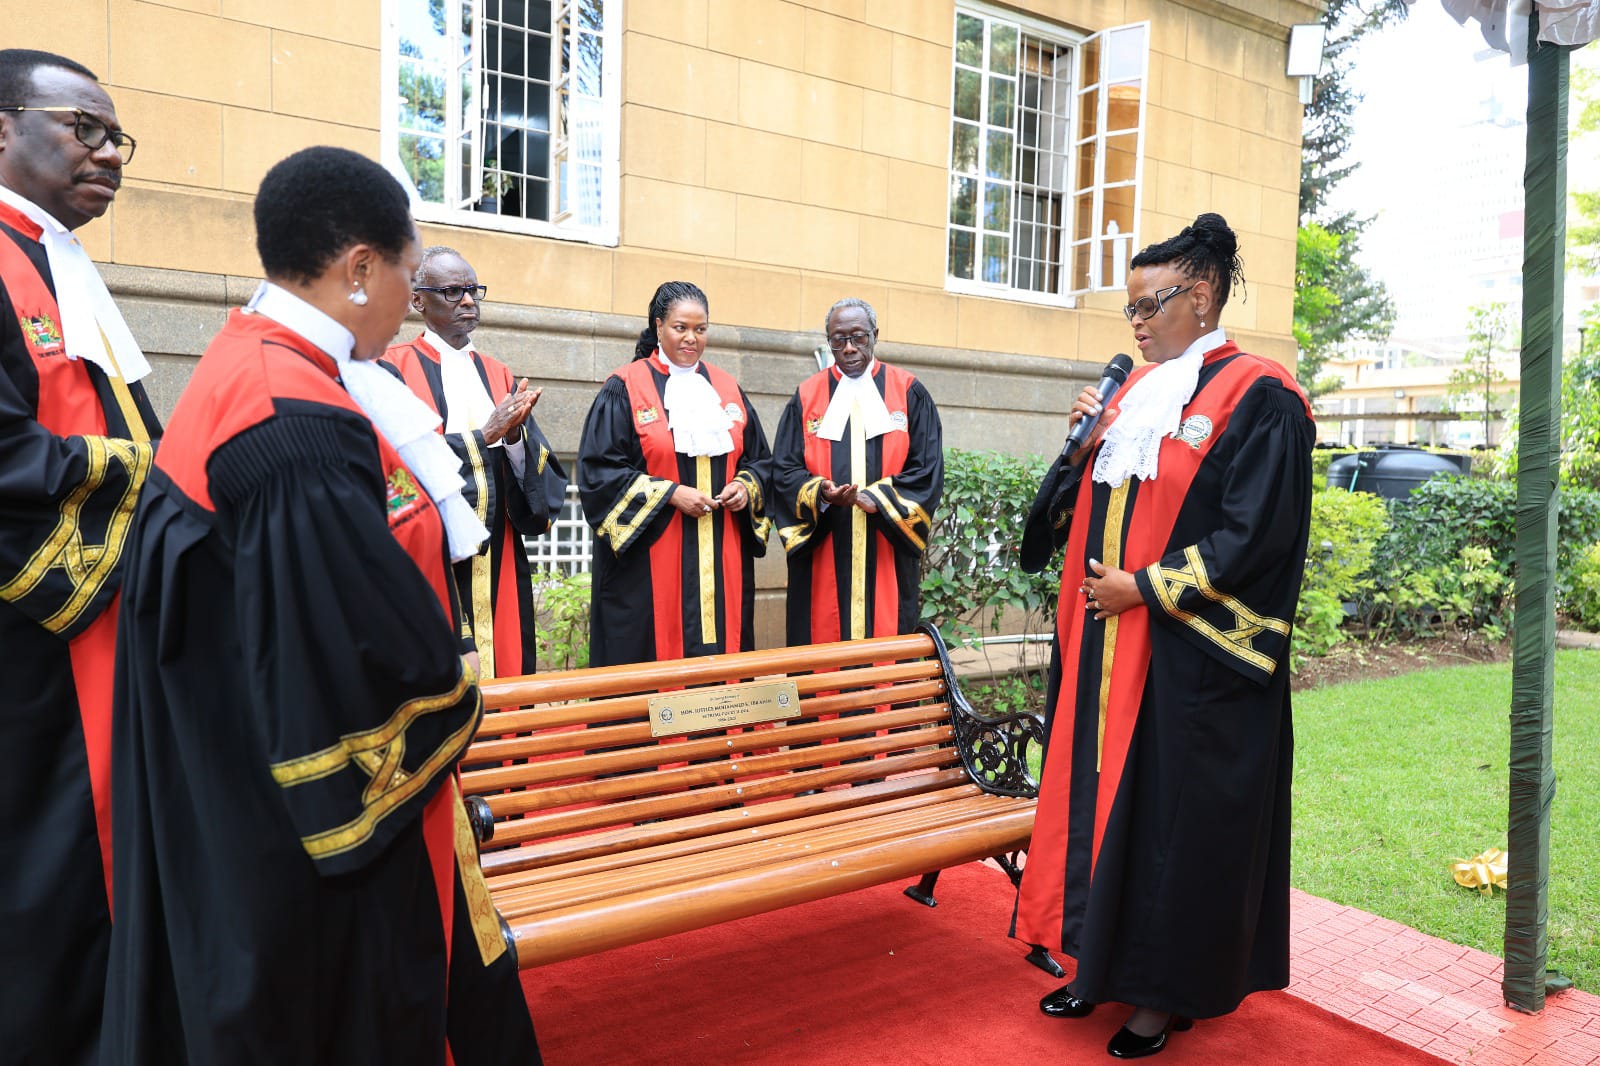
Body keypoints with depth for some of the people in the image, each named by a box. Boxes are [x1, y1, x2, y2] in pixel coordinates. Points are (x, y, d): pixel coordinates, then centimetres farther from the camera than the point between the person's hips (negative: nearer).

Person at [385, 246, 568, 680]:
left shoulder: (498, 375, 14)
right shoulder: (397, 369, 0)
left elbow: (543, 478, 7)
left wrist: (515, 435, -13)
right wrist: (484, 435, -16)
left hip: (498, 568, 5)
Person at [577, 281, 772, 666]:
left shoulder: (728, 389, 14)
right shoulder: (625, 390, 0)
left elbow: (760, 459, 18)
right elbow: (599, 470, -7)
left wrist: (746, 487, -4)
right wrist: (670, 493, -15)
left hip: (722, 561, 4)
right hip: (651, 564, -4)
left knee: (721, 649, 5)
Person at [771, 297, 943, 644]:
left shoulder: (908, 394, 6)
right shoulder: (807, 397, 7)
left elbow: (927, 470, 0)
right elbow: (784, 470, 3)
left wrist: (878, 499, -14)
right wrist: (821, 494, -17)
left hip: (885, 557, 0)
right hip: (822, 556, 1)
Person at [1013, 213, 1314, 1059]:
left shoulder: (1256, 399, -10)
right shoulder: (1136, 388, 12)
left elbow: (1254, 537, -16)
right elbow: (1089, 505, 17)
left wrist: (1145, 588, -15)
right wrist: (1081, 439, -1)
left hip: (1189, 662, -7)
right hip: (1106, 647, 7)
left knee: (1175, 819, 4)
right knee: (1102, 791, 13)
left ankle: (1166, 994, 21)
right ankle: (1106, 960, 29)